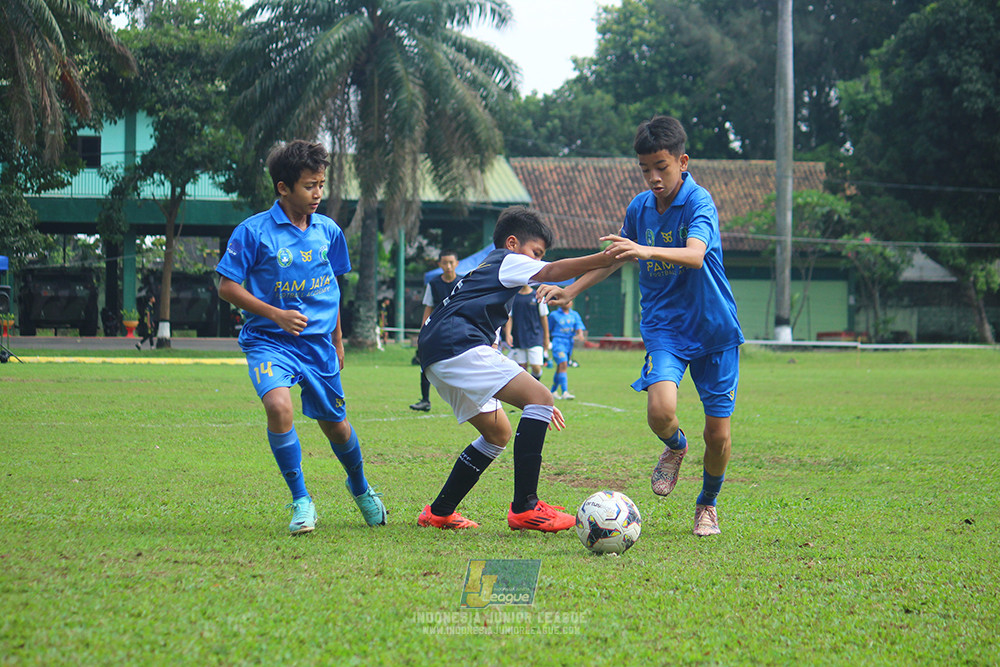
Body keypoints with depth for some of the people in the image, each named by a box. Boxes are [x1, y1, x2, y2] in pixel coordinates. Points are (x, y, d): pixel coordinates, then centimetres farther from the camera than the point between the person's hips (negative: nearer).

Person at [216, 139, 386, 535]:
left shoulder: (328, 232, 4)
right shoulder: (254, 232, -11)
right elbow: (227, 286, -8)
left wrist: (337, 340, 21)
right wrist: (276, 314, -17)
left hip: (317, 342, 4)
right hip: (268, 340, -4)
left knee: (335, 423, 12)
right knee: (278, 406, -29)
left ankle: (360, 487, 43)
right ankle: (300, 500, -13)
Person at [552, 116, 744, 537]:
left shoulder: (699, 202, -14)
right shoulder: (639, 208, 3)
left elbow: (695, 255, -34)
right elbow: (614, 258, 21)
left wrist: (647, 251, -49)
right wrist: (571, 290, 14)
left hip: (714, 329, -3)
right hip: (664, 325, 3)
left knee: (718, 433, -1)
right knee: (660, 411, -24)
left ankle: (708, 504, 28)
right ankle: (675, 446, 13)